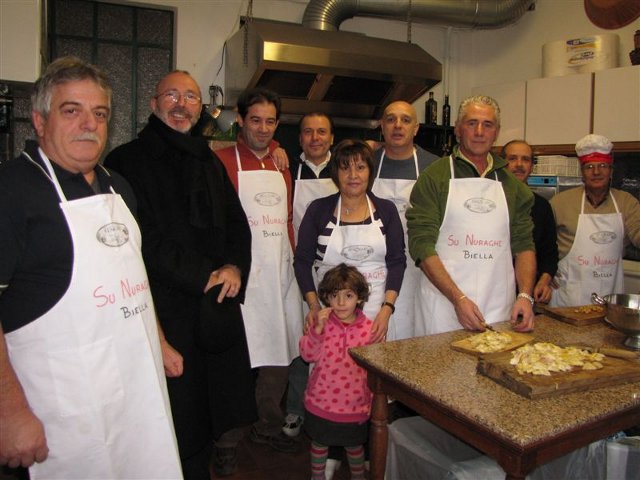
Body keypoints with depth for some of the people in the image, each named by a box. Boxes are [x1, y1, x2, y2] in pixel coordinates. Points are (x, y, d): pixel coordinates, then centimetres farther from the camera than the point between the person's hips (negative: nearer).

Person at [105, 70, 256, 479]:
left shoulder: (210, 162, 16)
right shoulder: (128, 161, -4)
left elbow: (237, 222, 15)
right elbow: (144, 238, -12)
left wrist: (235, 267, -4)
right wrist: (204, 276, -13)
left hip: (221, 302, 6)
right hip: (168, 307, -5)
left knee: (231, 405, 12)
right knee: (183, 415, 5)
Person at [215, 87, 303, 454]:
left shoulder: (281, 165, 16)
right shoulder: (223, 161, -3)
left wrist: (292, 256, 11)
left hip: (281, 272, 6)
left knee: (280, 351, 11)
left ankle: (268, 426, 29)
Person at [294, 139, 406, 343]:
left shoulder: (386, 210, 5)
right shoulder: (319, 210, 3)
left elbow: (397, 261, 3)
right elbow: (302, 260, 4)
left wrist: (387, 308, -8)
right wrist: (313, 305, -7)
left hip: (375, 309, 1)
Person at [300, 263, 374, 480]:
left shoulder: (369, 329, -9)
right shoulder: (322, 323, -9)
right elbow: (308, 355, -15)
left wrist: (372, 401, 0)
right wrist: (317, 328, -27)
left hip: (355, 403, 0)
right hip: (321, 401, 1)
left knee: (354, 445, 20)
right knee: (319, 442, 21)